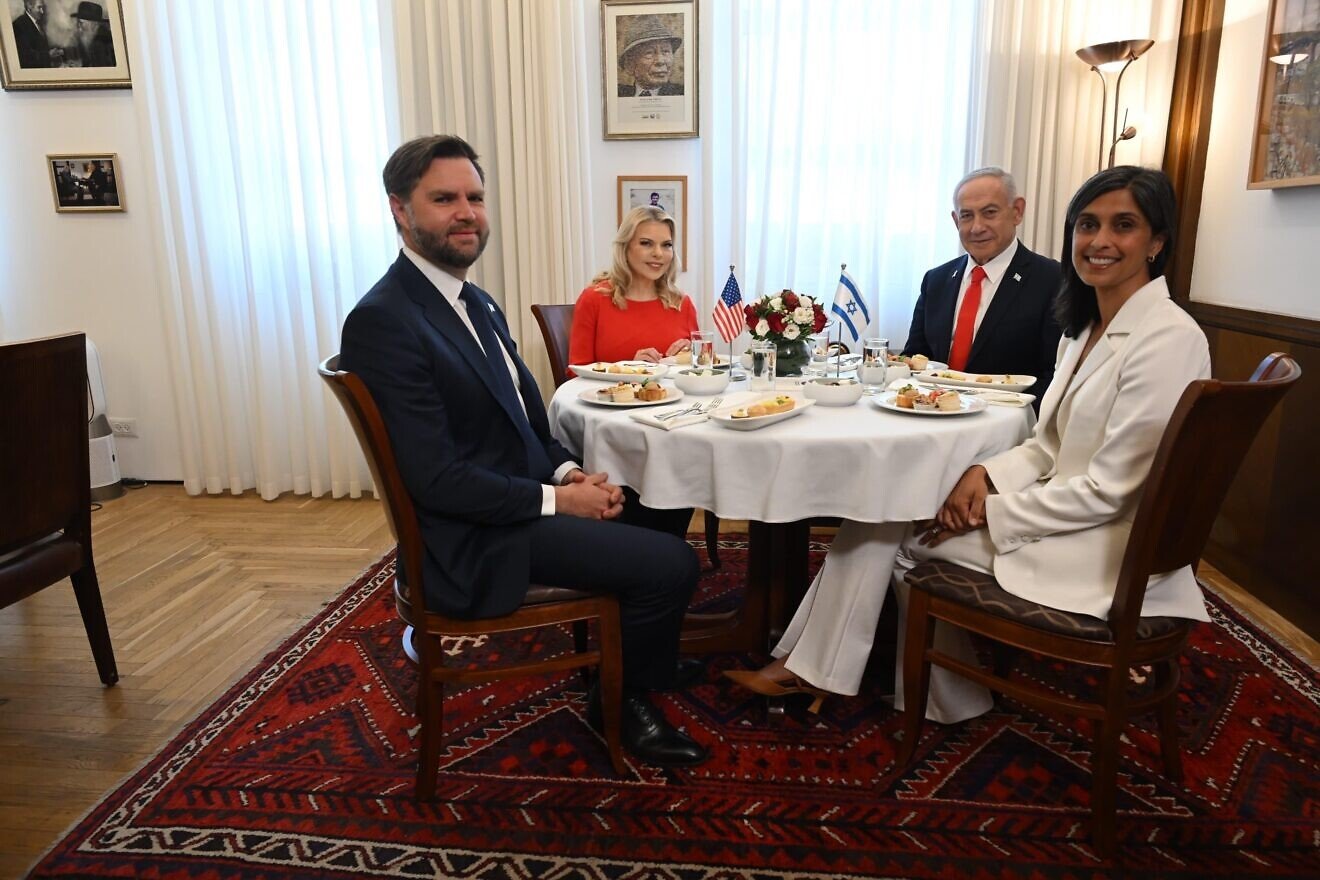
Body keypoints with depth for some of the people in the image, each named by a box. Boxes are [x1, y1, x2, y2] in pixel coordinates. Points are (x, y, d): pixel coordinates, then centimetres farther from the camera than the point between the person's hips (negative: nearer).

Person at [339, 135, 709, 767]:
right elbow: (437, 478, -23)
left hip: (525, 493, 9)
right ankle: (624, 701, 15)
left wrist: (570, 472, -3)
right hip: (476, 540, -9)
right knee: (670, 563, -12)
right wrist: (556, 499, -17)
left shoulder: (478, 304, 11)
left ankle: (645, 660, 32)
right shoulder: (383, 321, -19)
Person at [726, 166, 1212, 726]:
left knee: (901, 533, -7)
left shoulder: (1168, 339, -18)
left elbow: (1108, 489, -20)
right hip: (1060, 513, 8)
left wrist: (991, 512, -16)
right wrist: (986, 475, -8)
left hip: (1101, 553, -8)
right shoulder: (1086, 325, 10)